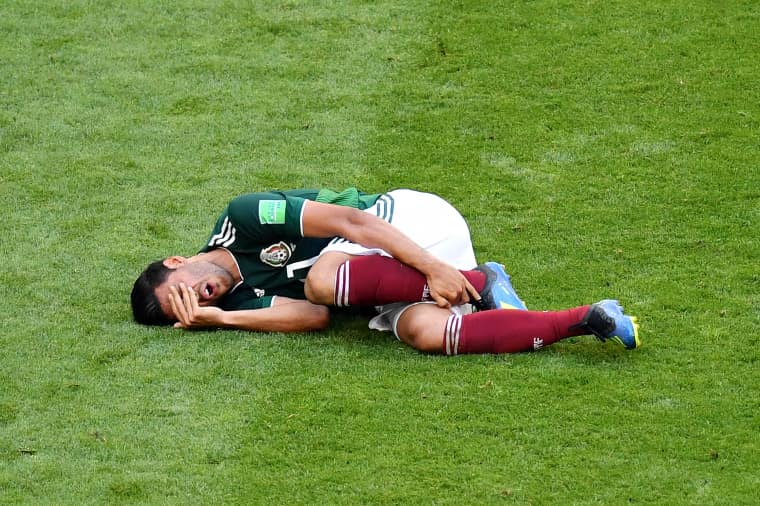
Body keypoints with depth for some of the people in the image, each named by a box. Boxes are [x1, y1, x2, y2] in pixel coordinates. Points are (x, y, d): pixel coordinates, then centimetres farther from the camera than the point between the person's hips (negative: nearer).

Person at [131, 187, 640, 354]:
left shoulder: (244, 218, -13)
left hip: (409, 219, -6)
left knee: (324, 277, -31)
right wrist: (218, 319, -14)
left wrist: (431, 267, -24)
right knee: (424, 332, -28)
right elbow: (315, 317, -10)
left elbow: (346, 220, -18)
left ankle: (482, 283, -19)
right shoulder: (241, 298, 6)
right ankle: (589, 319, -25)